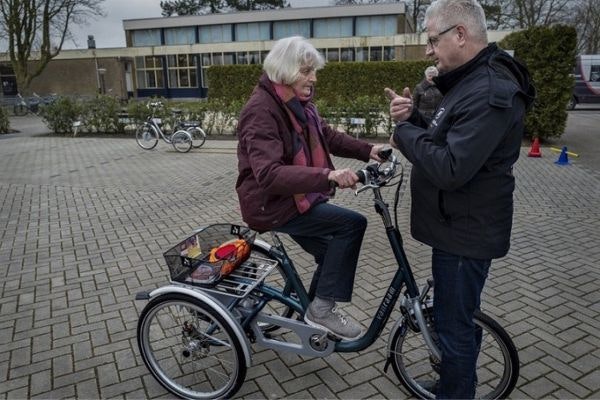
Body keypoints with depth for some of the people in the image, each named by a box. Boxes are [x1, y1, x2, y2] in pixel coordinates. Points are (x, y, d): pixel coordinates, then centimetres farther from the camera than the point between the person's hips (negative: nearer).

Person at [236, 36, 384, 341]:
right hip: (271, 204, -9)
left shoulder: (299, 102, 4)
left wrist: (368, 150, -1)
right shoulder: (261, 110, -24)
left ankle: (314, 314, 33)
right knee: (353, 223, -16)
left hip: (295, 196, 9)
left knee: (334, 253, 12)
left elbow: (327, 136, 14)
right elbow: (269, 175, -35)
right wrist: (327, 176, -46)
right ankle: (322, 308, -4)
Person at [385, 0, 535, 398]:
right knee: (460, 317, 25)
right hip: (461, 225, 11)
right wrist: (413, 118, -4)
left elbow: (450, 169, -31)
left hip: (466, 232, -11)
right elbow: (443, 142, 13)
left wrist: (404, 134, -17)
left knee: (454, 325, 5)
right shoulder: (473, 80, 11)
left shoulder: (489, 93, -24)